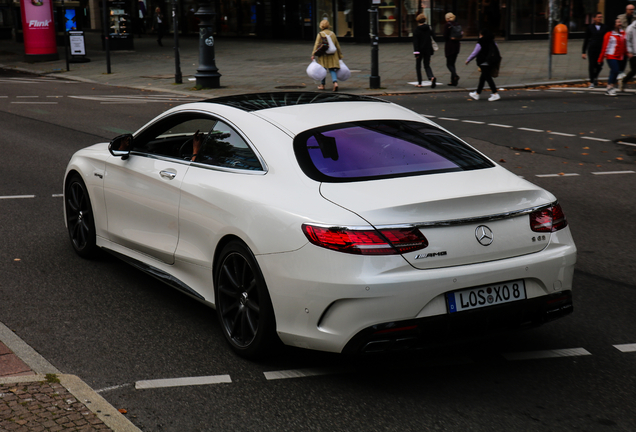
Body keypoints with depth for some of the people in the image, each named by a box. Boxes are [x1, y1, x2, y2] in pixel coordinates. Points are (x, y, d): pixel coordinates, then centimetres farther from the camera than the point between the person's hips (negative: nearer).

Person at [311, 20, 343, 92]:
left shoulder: (320, 34, -6)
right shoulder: (332, 34, 8)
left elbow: (317, 45, -12)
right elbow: (337, 45, 12)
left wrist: (313, 54, -12)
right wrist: (340, 55, 19)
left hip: (323, 55, -3)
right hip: (333, 55, 3)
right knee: (333, 70, 2)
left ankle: (322, 85, 19)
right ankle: (335, 82, -20)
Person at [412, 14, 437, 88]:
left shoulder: (416, 30, -8)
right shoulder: (429, 28, 4)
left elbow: (415, 42, -13)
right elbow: (432, 39, 8)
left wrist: (416, 52, -14)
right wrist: (432, 50, 15)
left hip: (420, 49, -3)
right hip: (428, 50, 4)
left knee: (418, 66, 11)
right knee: (427, 66, 8)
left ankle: (419, 83, 10)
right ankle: (432, 77, -22)